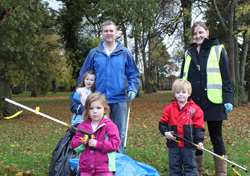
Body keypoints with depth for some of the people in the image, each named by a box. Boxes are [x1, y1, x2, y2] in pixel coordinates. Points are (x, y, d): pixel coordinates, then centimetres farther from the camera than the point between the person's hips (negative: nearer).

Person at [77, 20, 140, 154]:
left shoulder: (125, 53, 7)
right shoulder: (94, 53, 8)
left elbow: (134, 74, 11)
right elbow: (83, 76, 15)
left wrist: (132, 89, -5)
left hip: (119, 99, 0)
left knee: (120, 133, 3)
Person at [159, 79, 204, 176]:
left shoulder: (195, 109, 0)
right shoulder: (169, 108, 4)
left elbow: (199, 127, 0)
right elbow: (162, 123, 10)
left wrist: (199, 141, -8)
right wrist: (165, 132, -8)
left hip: (188, 143, -2)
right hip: (173, 143, 2)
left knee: (190, 165, 6)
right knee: (174, 165, 10)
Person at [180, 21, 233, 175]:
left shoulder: (218, 50, 4)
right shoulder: (189, 53, 14)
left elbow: (226, 78, 0)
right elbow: (183, 78, 17)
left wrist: (228, 99, -9)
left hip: (213, 102, -3)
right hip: (193, 102, 4)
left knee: (216, 138, 3)